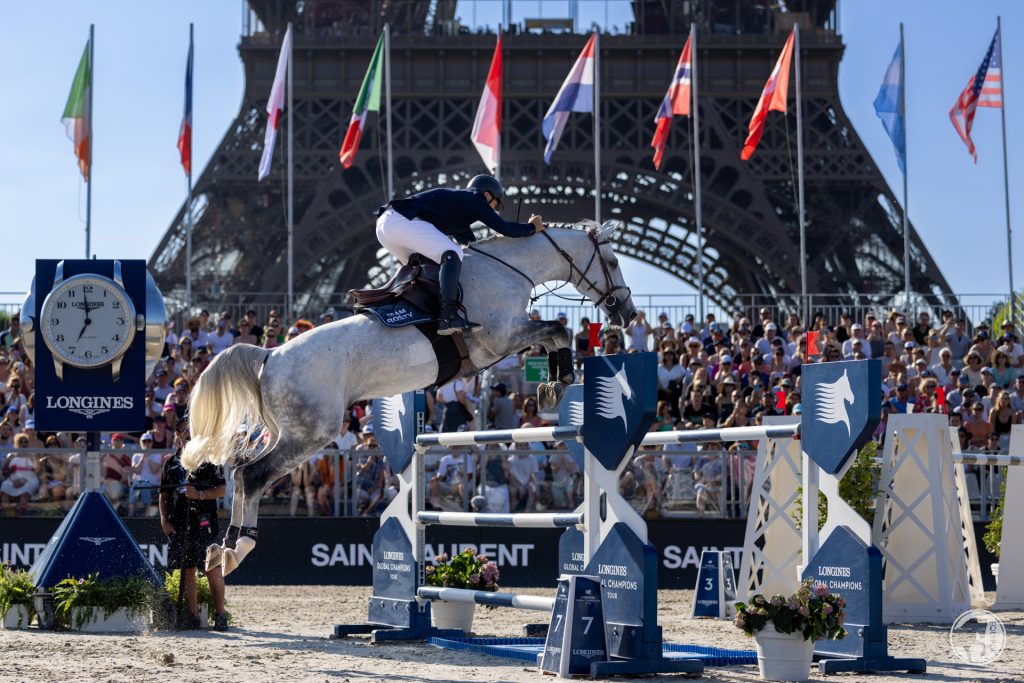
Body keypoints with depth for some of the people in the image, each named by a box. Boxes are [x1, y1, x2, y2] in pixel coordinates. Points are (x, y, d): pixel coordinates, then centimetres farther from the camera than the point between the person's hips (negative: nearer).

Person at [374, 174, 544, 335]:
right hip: (404, 221, -10)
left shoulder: (455, 199, 34)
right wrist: (531, 227, 16)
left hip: (385, 223, 10)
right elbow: (504, 227, 0)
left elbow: (471, 244, 36)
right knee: (452, 255, -17)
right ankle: (448, 317, -26)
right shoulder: (474, 199, 6)